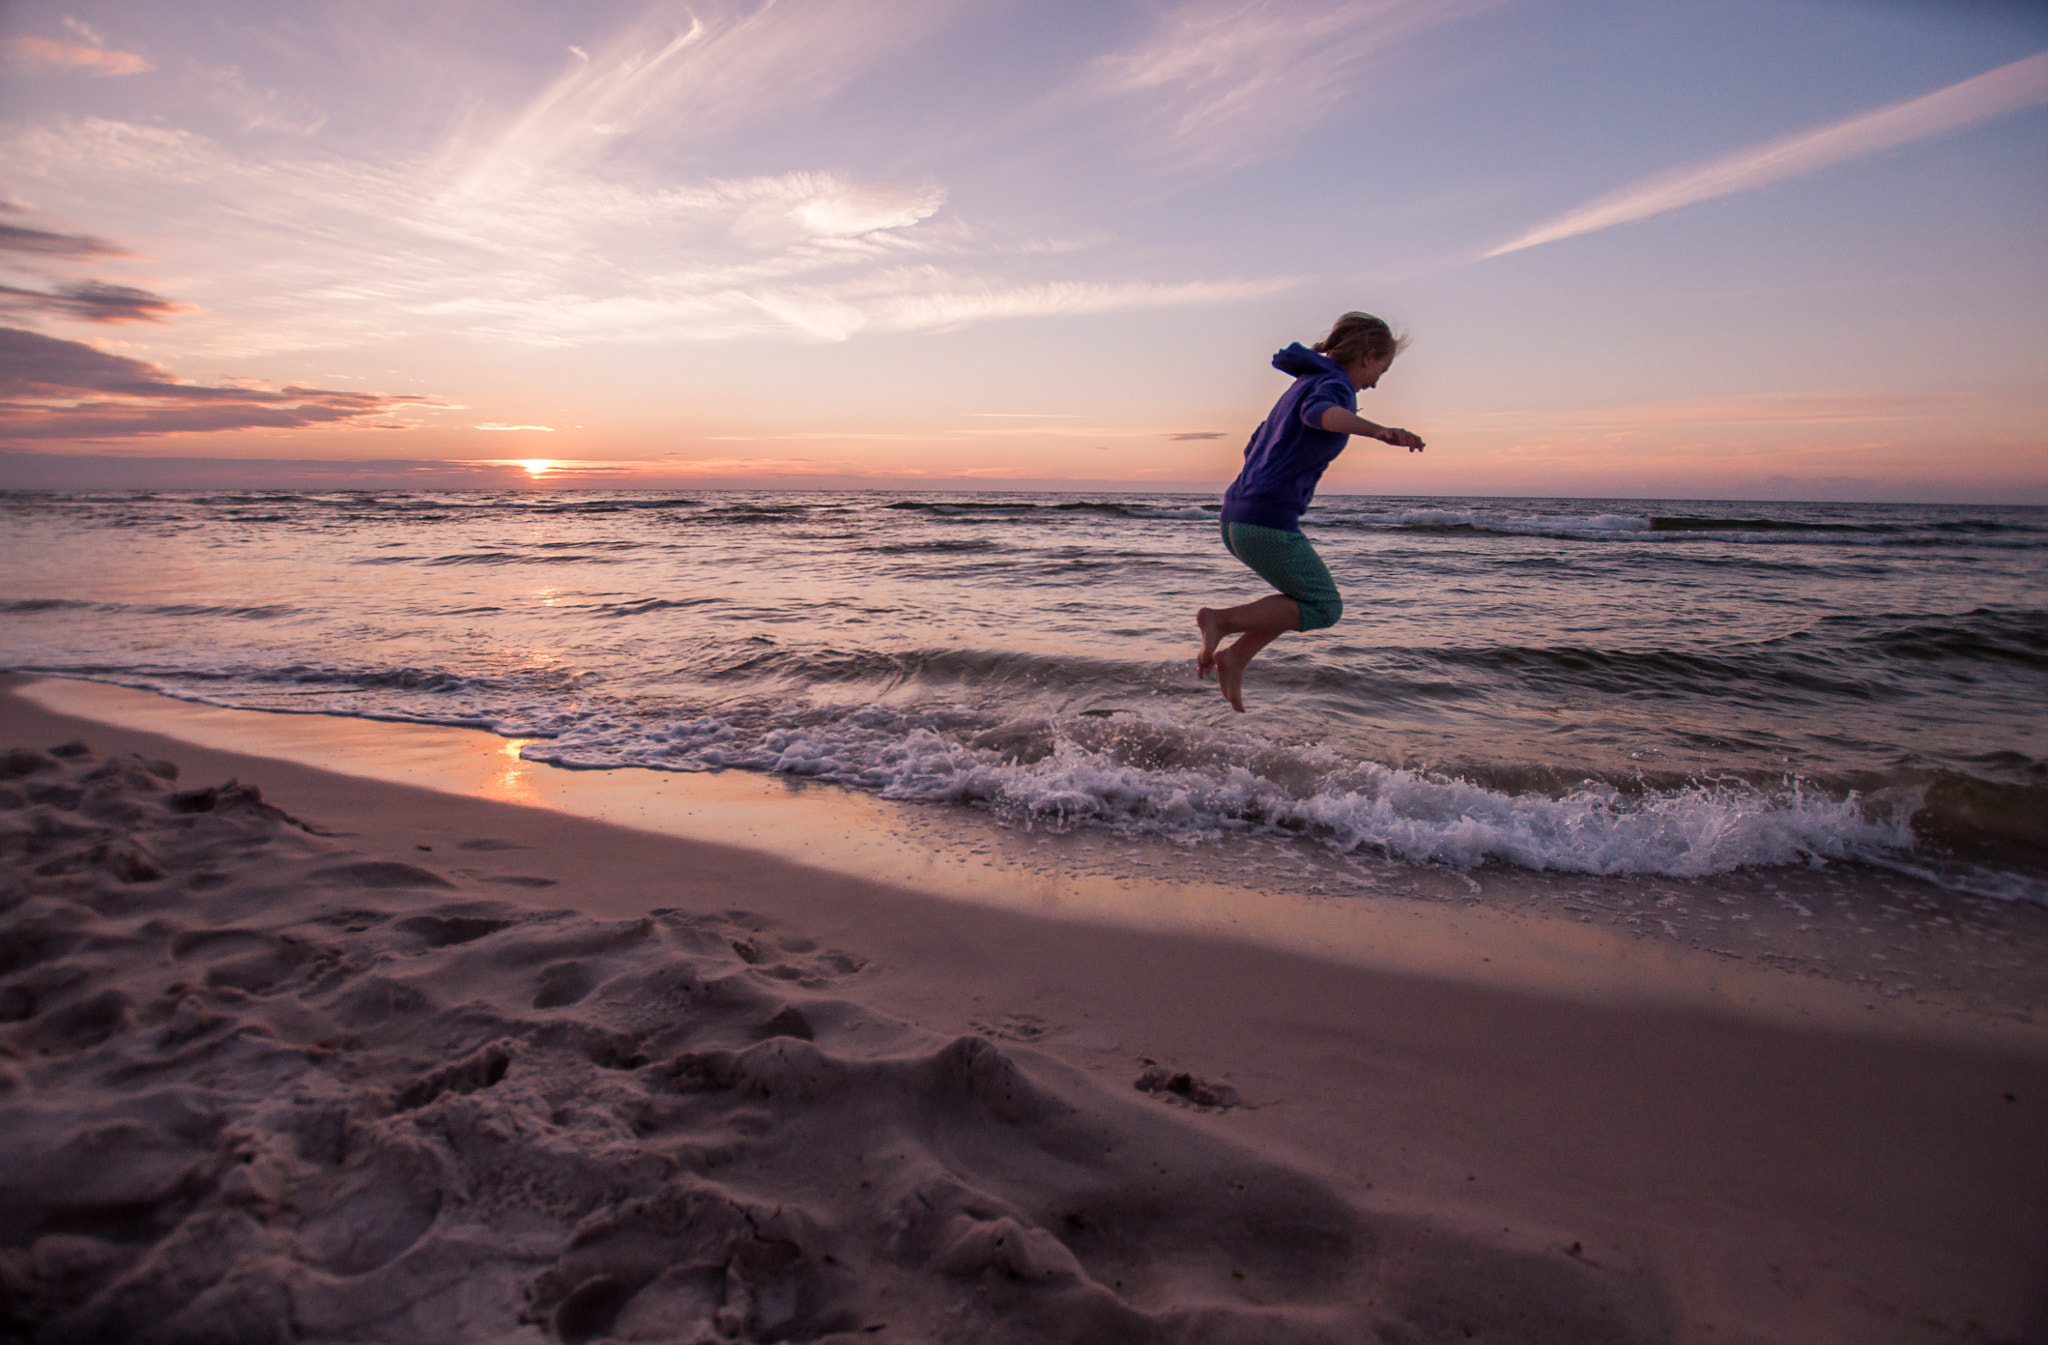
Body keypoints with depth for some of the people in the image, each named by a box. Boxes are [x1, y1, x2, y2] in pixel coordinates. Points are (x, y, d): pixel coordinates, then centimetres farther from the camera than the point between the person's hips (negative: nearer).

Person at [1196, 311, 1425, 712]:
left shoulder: (1304, 384, 23)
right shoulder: (1335, 384, -5)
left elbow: (1253, 449, 30)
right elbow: (1319, 412, -31)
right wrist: (1378, 431, -46)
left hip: (1236, 516, 9)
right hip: (1268, 523, -9)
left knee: (1309, 597, 21)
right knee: (1324, 609, 5)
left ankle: (1233, 658, 10)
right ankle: (1221, 620, -4)